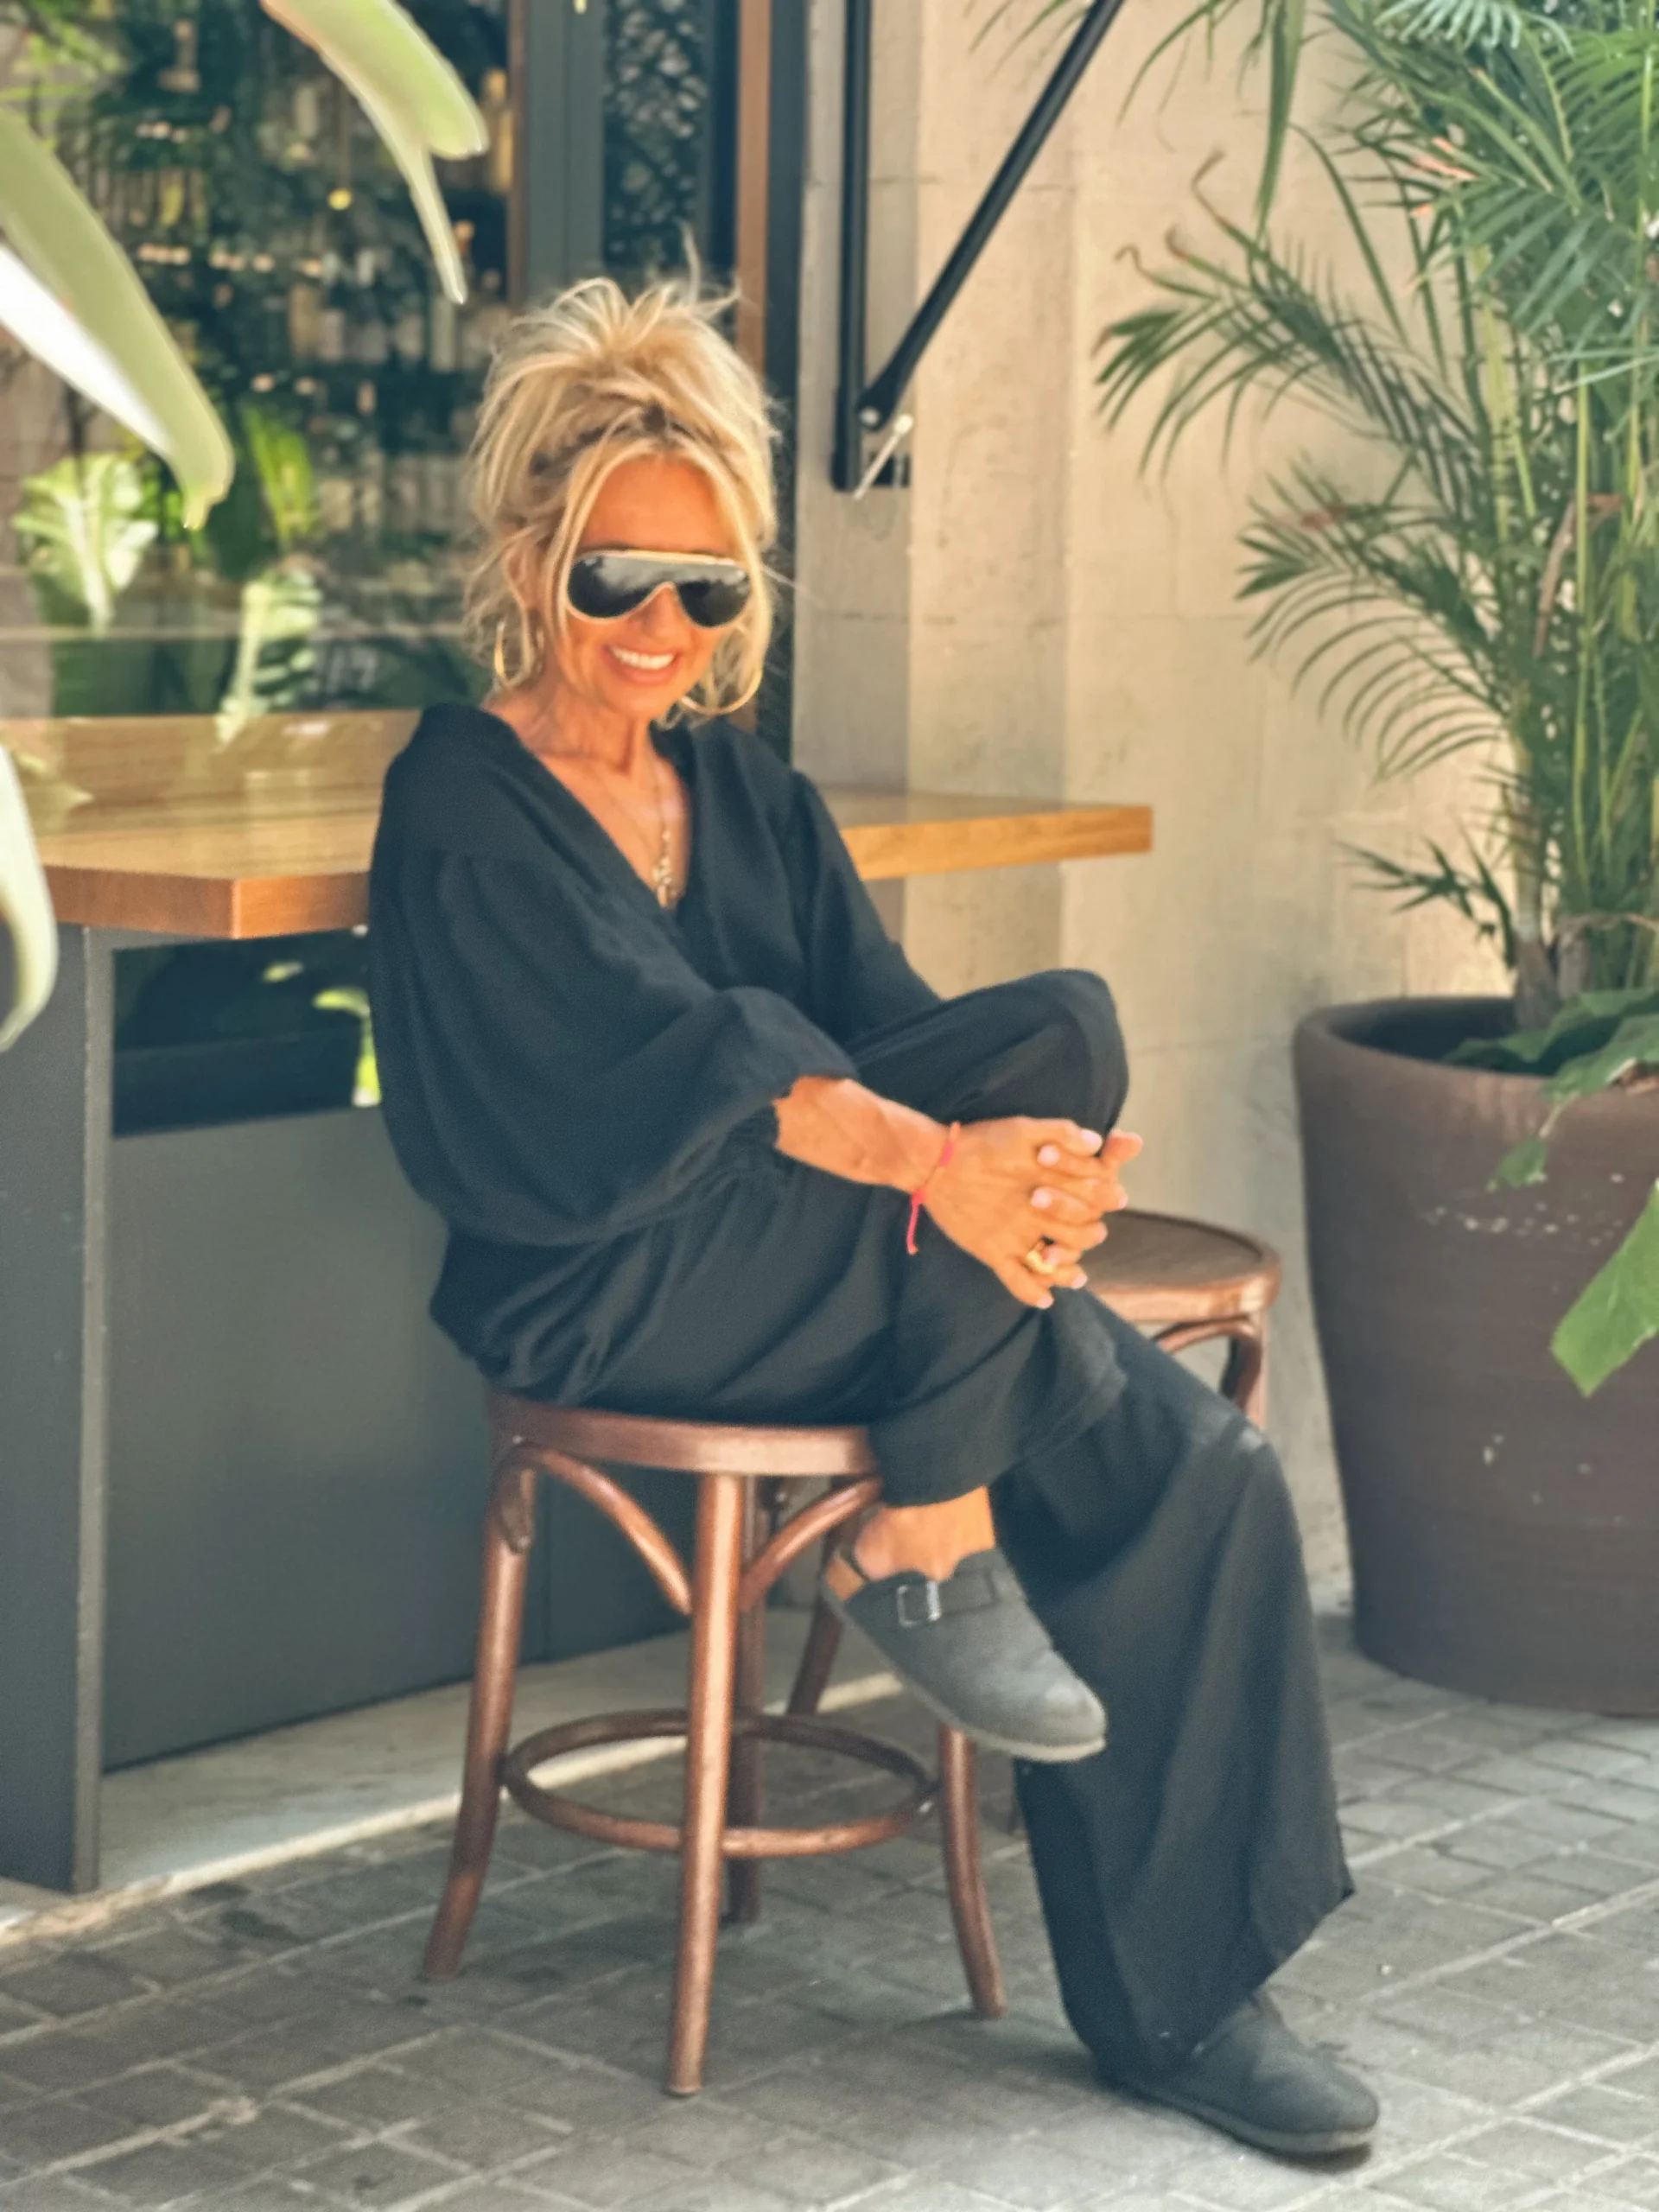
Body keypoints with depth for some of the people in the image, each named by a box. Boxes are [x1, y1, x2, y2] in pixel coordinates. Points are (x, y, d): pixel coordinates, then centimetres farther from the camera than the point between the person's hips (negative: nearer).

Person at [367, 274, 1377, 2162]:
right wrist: (934, 1154, -36)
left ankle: (1171, 1997, -7)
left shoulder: (746, 793, 18)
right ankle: (930, 1552, -16)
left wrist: (1055, 1165, -20)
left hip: (823, 1278, 7)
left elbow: (885, 1017, 3)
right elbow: (666, 1048, -21)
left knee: (1203, 1474, -15)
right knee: (1062, 1025, -24)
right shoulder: (462, 804, -5)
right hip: (599, 1297, -7)